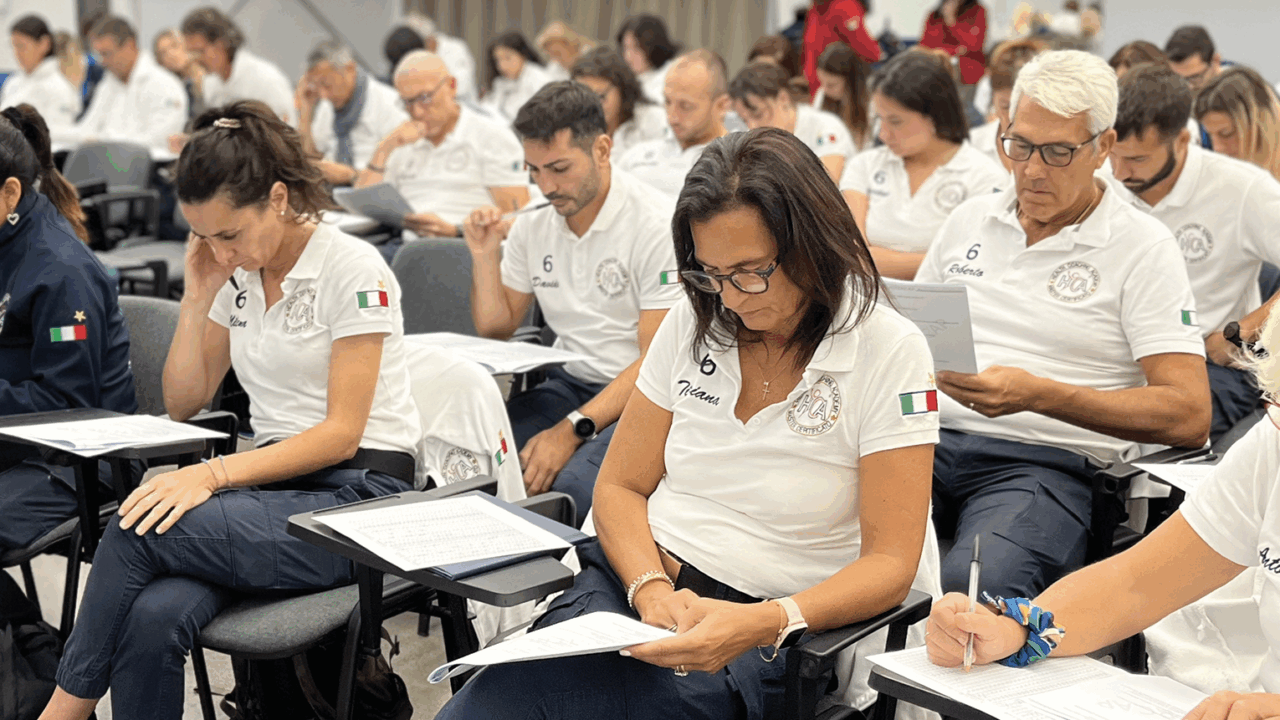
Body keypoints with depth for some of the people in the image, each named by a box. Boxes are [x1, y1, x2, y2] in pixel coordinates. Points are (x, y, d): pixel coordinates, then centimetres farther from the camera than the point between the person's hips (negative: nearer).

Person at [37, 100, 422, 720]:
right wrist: (198, 298, 3)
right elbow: (183, 404, 16)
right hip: (274, 484, 6)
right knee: (151, 619, -27)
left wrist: (213, 474, -24)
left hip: (358, 496, -6)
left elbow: (343, 433, -14)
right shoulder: (236, 275, 12)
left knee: (135, 533, -26)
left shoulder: (352, 269, -9)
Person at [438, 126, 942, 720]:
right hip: (637, 579, 4)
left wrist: (764, 624, -26)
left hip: (767, 630, -4)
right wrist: (650, 589, -12)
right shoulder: (693, 320, 7)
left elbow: (889, 561, -9)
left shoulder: (890, 353, -7)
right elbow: (620, 487, 9)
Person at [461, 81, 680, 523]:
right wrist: (485, 256, -1)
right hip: (568, 384, 6)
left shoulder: (658, 226, -13)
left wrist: (572, 429, -24)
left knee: (568, 487, -34)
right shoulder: (532, 226, 9)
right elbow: (496, 327, 17)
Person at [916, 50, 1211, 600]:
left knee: (975, 580, -37)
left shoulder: (1143, 248, 3)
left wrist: (1036, 394, -17)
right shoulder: (971, 219, 18)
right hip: (932, 436, 4)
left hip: (1042, 464, -4)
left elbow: (1189, 416, -6)